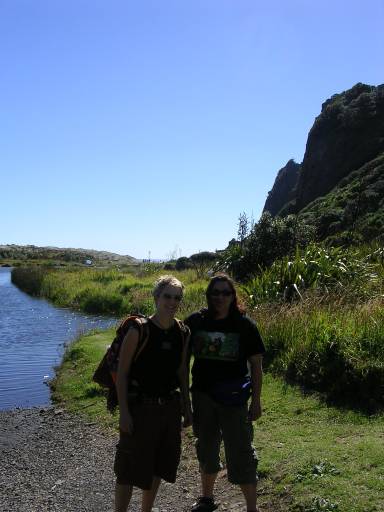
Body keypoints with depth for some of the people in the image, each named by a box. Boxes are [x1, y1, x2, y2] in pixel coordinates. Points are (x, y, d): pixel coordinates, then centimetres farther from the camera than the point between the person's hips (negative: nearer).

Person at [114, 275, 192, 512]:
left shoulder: (183, 333, 2)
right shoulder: (138, 330, -14)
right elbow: (122, 373, -12)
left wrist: (187, 407, 10)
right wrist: (124, 412, -15)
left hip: (170, 407, 6)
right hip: (141, 407, -5)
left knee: (158, 466, 18)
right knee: (129, 469, 2)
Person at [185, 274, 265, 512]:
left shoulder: (245, 325, -7)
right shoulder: (195, 321, -3)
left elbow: (256, 365, -2)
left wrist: (256, 401, -4)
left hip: (233, 398, -3)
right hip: (202, 394, 3)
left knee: (240, 452, 1)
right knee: (207, 447, 18)